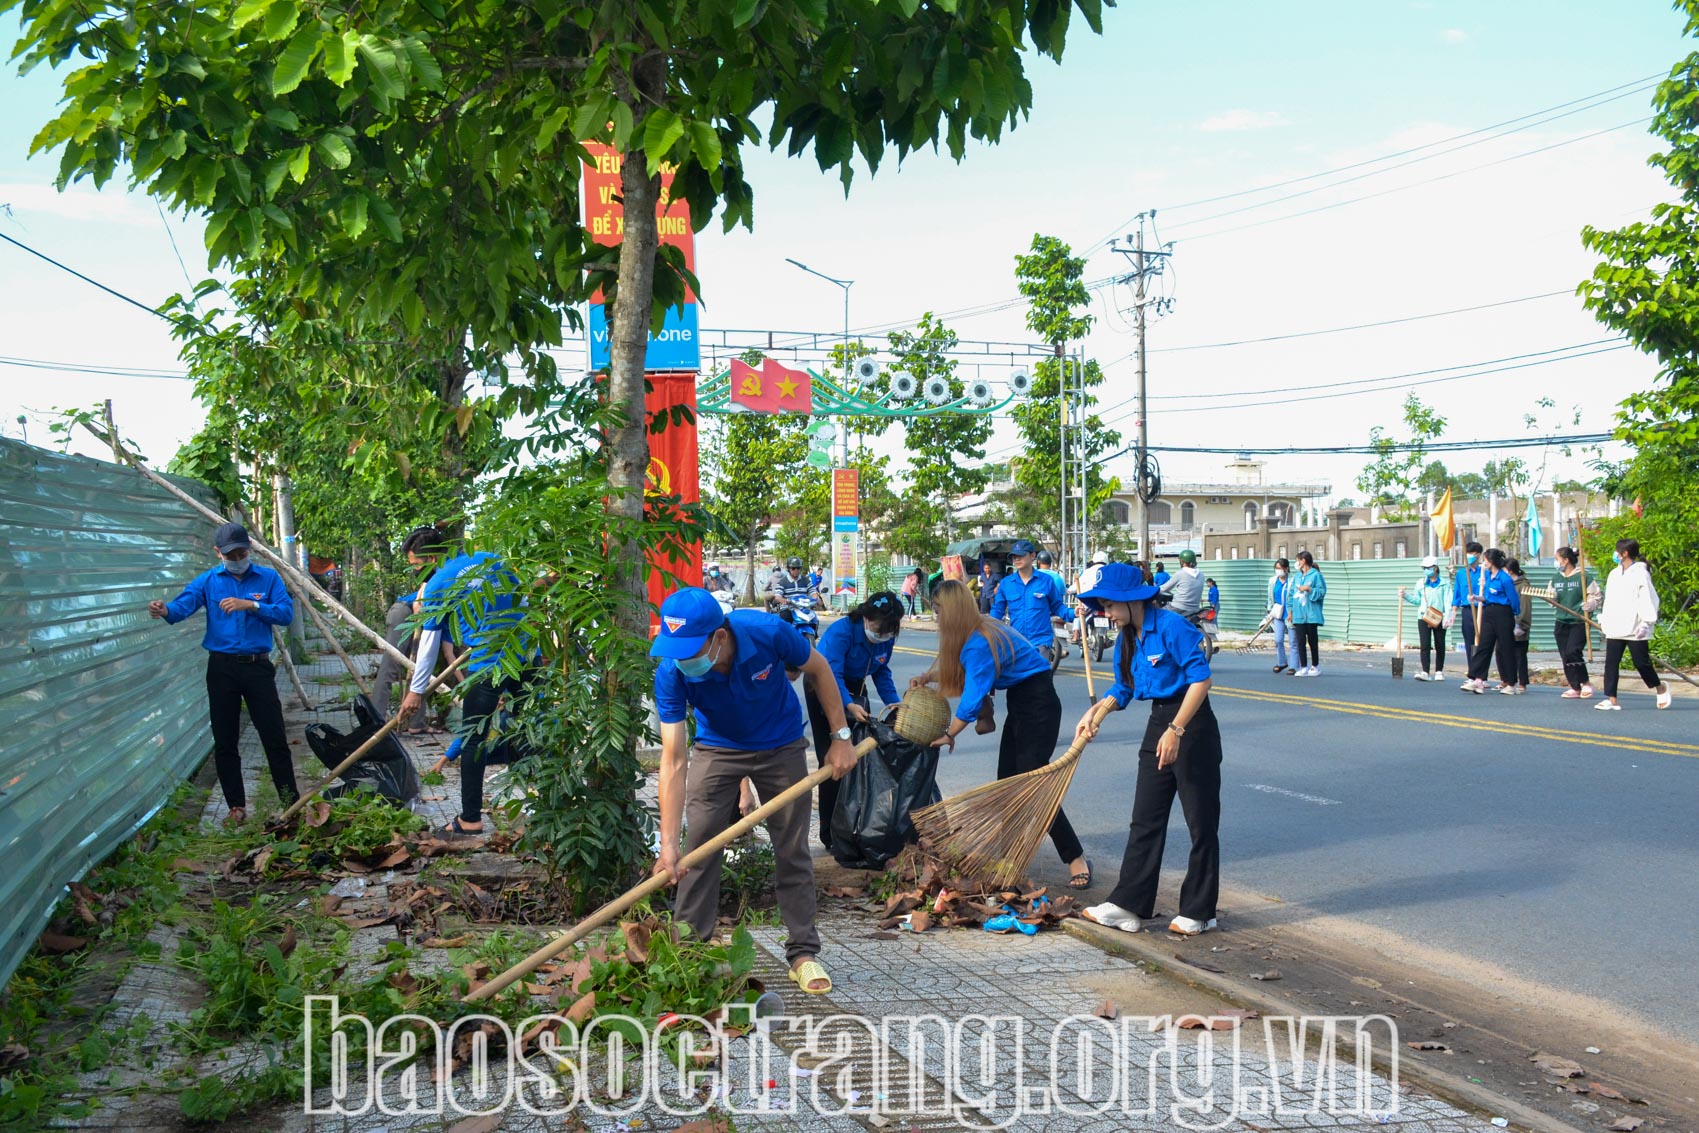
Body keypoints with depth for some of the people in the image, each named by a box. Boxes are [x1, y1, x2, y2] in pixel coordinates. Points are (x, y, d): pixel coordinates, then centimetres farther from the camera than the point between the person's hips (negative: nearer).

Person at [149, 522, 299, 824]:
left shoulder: (268, 578, 3)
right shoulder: (208, 581, 3)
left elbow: (286, 613, -8)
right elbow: (183, 604, -14)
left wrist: (251, 605, -21)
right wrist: (165, 611, -37)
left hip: (258, 666, -1)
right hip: (222, 668, 1)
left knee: (274, 737, 0)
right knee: (224, 741, 6)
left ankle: (291, 802, 10)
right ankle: (236, 807, 18)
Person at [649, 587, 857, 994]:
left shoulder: (767, 633, -35)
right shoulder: (671, 673, -31)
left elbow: (819, 668, -12)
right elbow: (674, 760, -31)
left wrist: (841, 736, -11)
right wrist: (668, 843, -36)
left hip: (781, 747, 0)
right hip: (716, 750, 1)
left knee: (793, 852, 3)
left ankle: (803, 954, 14)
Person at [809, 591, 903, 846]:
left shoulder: (886, 639, -12)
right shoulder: (841, 631, -34)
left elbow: (882, 673, -2)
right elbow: (831, 674, -41)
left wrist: (893, 702, -17)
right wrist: (848, 705, -55)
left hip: (854, 688, 6)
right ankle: (830, 833, -3)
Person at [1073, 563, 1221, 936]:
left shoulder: (1172, 627, -18)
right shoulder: (1126, 640, 7)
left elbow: (1201, 679, -22)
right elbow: (1123, 689, 19)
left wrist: (1176, 730, -27)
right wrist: (1095, 712, 0)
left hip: (1193, 724, -9)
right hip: (1159, 723, 9)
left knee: (1201, 822, 3)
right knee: (1145, 819, 8)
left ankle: (1198, 912, 12)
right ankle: (1128, 906, 12)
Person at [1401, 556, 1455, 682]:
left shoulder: (1444, 584, 2)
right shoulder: (1421, 584, 10)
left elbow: (1448, 602, -3)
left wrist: (1447, 617, -12)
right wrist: (1406, 596, 3)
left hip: (1439, 618, -1)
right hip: (1423, 618, 1)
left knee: (1440, 645, 8)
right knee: (1425, 645, -9)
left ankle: (1439, 671, 19)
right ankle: (1425, 672, -14)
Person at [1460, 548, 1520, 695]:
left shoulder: (1504, 578, -16)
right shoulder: (1487, 575, 9)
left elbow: (1514, 601, -9)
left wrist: (1516, 618, 1)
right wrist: (1477, 598, 0)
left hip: (1503, 614, -8)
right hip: (1489, 614, 8)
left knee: (1505, 649, 1)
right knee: (1483, 646, 0)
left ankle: (1511, 684, 11)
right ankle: (1477, 680, -4)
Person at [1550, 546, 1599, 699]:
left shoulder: (1582, 577, -7)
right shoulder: (1556, 579, 11)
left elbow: (1595, 597, -5)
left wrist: (1589, 605, -23)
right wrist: (1551, 598, -3)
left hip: (1579, 623, -6)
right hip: (1561, 622, 6)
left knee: (1573, 652, -18)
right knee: (1565, 656, 3)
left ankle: (1585, 683, 0)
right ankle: (1575, 688, 12)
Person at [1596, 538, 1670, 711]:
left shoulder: (1640, 573, -8)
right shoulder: (1614, 574, 14)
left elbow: (1648, 600, -12)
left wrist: (1646, 622, -18)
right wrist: (1603, 620, 15)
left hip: (1635, 630, -7)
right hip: (1614, 629, 7)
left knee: (1642, 663, 1)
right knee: (1611, 663, -2)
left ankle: (1661, 688, 26)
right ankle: (1611, 699, -2)